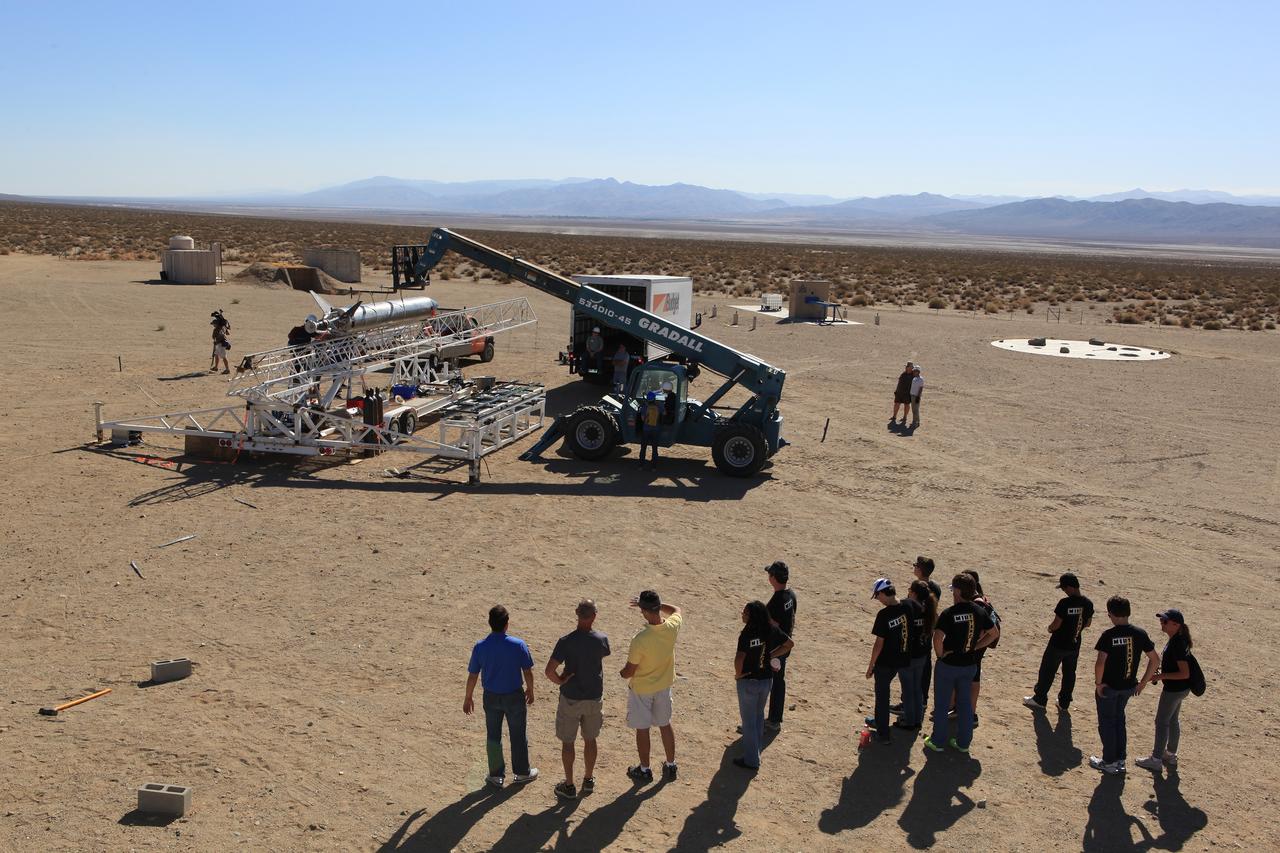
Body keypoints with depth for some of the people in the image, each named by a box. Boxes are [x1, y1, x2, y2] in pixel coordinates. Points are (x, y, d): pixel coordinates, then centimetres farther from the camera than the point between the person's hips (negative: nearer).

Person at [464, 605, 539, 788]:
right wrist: (530, 690, 10)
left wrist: (468, 698, 9)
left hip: (491, 697, 1)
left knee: (493, 736, 16)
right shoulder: (518, 645, -17)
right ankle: (522, 772, 30)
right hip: (514, 697, -1)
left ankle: (496, 775, 25)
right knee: (518, 735, 16)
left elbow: (472, 676, -6)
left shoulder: (480, 647, -14)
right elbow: (528, 672, -8)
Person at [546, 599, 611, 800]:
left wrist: (560, 681, -6)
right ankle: (588, 780, 33)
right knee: (590, 740, 20)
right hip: (594, 697, 3)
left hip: (570, 698, -2)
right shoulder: (601, 640, -12)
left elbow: (550, 670, -24)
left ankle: (569, 785, 20)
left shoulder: (566, 642, -21)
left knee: (567, 742, 13)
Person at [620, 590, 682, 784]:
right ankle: (670, 766, 35)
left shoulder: (640, 640, -34)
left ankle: (644, 770, 29)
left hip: (641, 689, -5)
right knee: (665, 724, 22)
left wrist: (623, 673, 2)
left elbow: (629, 671, -20)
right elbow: (676, 609, 7)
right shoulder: (672, 627, -20)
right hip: (664, 685, 5)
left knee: (642, 729, 14)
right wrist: (655, 604, 4)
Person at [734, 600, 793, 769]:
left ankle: (751, 760, 20)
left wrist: (738, 673, -18)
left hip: (749, 681, -6)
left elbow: (739, 659, -37)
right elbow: (789, 644, 6)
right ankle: (756, 749, 42)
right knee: (759, 716, 26)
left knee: (749, 721, 10)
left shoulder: (747, 634, -26)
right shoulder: (771, 630, -6)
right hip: (767, 679, 6)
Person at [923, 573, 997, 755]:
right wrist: (974, 647, 5)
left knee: (941, 704, 11)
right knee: (965, 704, 18)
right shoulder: (980, 612, -4)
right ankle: (963, 742, 26)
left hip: (948, 665, -5)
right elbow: (993, 634, 6)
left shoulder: (949, 613, -21)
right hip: (969, 664, 5)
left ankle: (937, 742, 21)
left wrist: (940, 654, -13)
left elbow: (938, 638, -30)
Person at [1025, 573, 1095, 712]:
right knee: (1069, 673, 18)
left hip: (1058, 644, -6)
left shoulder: (1065, 603, -26)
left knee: (1047, 672, 10)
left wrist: (1050, 628, -1)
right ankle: (1064, 703, 27)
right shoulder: (1088, 604, -6)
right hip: (1074, 645, 6)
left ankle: (1040, 700, 21)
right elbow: (1088, 623, 8)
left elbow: (1056, 624, -22)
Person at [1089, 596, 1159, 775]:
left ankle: (1109, 762, 21)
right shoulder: (1140, 634, -6)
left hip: (1108, 687, -5)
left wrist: (1098, 683, -13)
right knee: (1119, 719, 24)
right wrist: (1143, 682, 8)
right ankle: (1120, 760, 30)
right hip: (1128, 686, 5)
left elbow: (1100, 662, -28)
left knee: (1107, 723, 12)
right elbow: (1154, 659, -1)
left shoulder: (1109, 635, -20)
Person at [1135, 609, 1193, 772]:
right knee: (1172, 720, 22)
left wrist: (1161, 676, -25)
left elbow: (1185, 673, -29)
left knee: (1161, 722, 3)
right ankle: (1171, 756, 35)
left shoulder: (1177, 644, -28)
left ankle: (1156, 760, 14)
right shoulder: (1177, 639, 2)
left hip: (1174, 689, -10)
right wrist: (1161, 663, 7)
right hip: (1179, 689, 10)